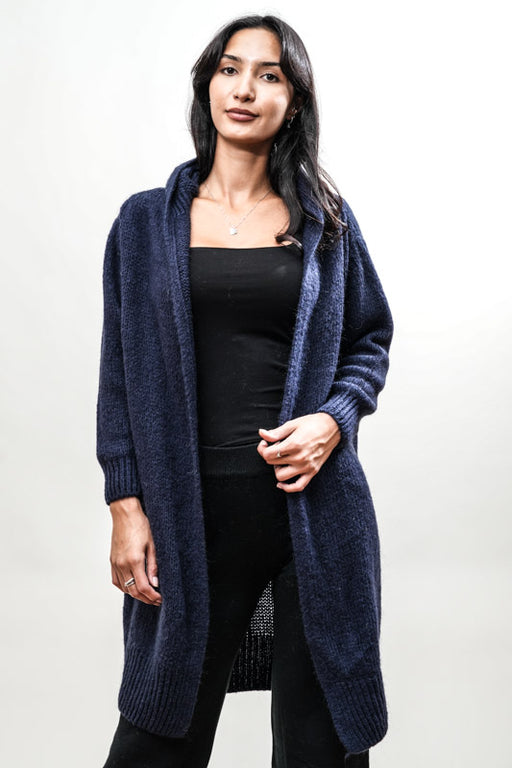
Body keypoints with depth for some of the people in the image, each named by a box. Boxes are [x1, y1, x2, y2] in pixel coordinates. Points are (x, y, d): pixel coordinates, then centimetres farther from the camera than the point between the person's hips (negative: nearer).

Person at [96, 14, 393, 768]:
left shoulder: (325, 220, 7)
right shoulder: (147, 222, 6)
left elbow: (370, 341, 13)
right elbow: (122, 373, 5)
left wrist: (333, 420, -8)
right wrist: (126, 507, -2)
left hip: (312, 502, 1)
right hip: (192, 511, 0)